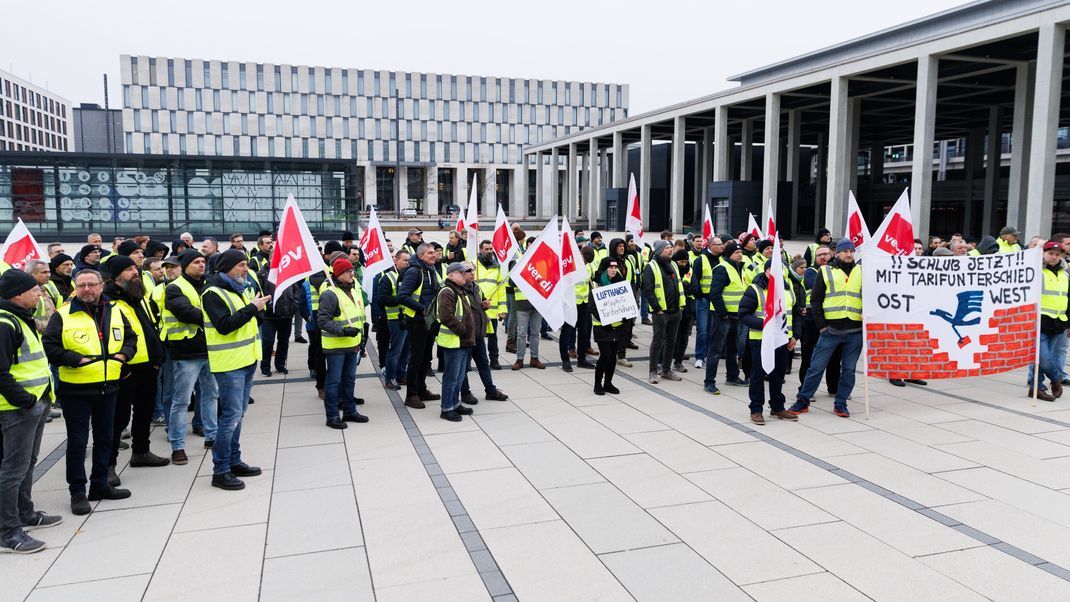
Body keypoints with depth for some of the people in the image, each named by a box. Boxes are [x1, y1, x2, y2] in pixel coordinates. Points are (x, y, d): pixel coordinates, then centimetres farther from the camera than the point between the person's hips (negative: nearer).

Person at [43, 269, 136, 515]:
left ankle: (100, 485, 29)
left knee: (104, 439, 15)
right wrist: (77, 359, -20)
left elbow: (130, 337, 18)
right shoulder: (63, 316, -8)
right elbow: (49, 347, -12)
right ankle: (77, 492, 14)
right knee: (77, 442, 3)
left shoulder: (114, 312, 7)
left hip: (108, 387, 5)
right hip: (76, 390, -5)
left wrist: (124, 354, 0)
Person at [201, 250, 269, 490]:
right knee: (231, 415, -7)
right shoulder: (213, 293, -13)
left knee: (237, 414, 16)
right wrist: (251, 309, -23)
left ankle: (234, 461, 27)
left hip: (247, 361, 9)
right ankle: (220, 471, 1)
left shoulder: (242, 289, 14)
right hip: (229, 364, -9)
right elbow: (224, 325, -24)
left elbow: (252, 318, 22)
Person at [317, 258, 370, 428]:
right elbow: (323, 320, -20)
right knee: (334, 381, 1)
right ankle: (332, 416, 9)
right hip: (336, 346, -8)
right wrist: (343, 331, -26)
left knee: (349, 379, 18)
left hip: (352, 344, 8)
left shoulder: (354, 291, 12)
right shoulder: (330, 294, -17)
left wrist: (360, 336, 20)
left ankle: (349, 411, 30)